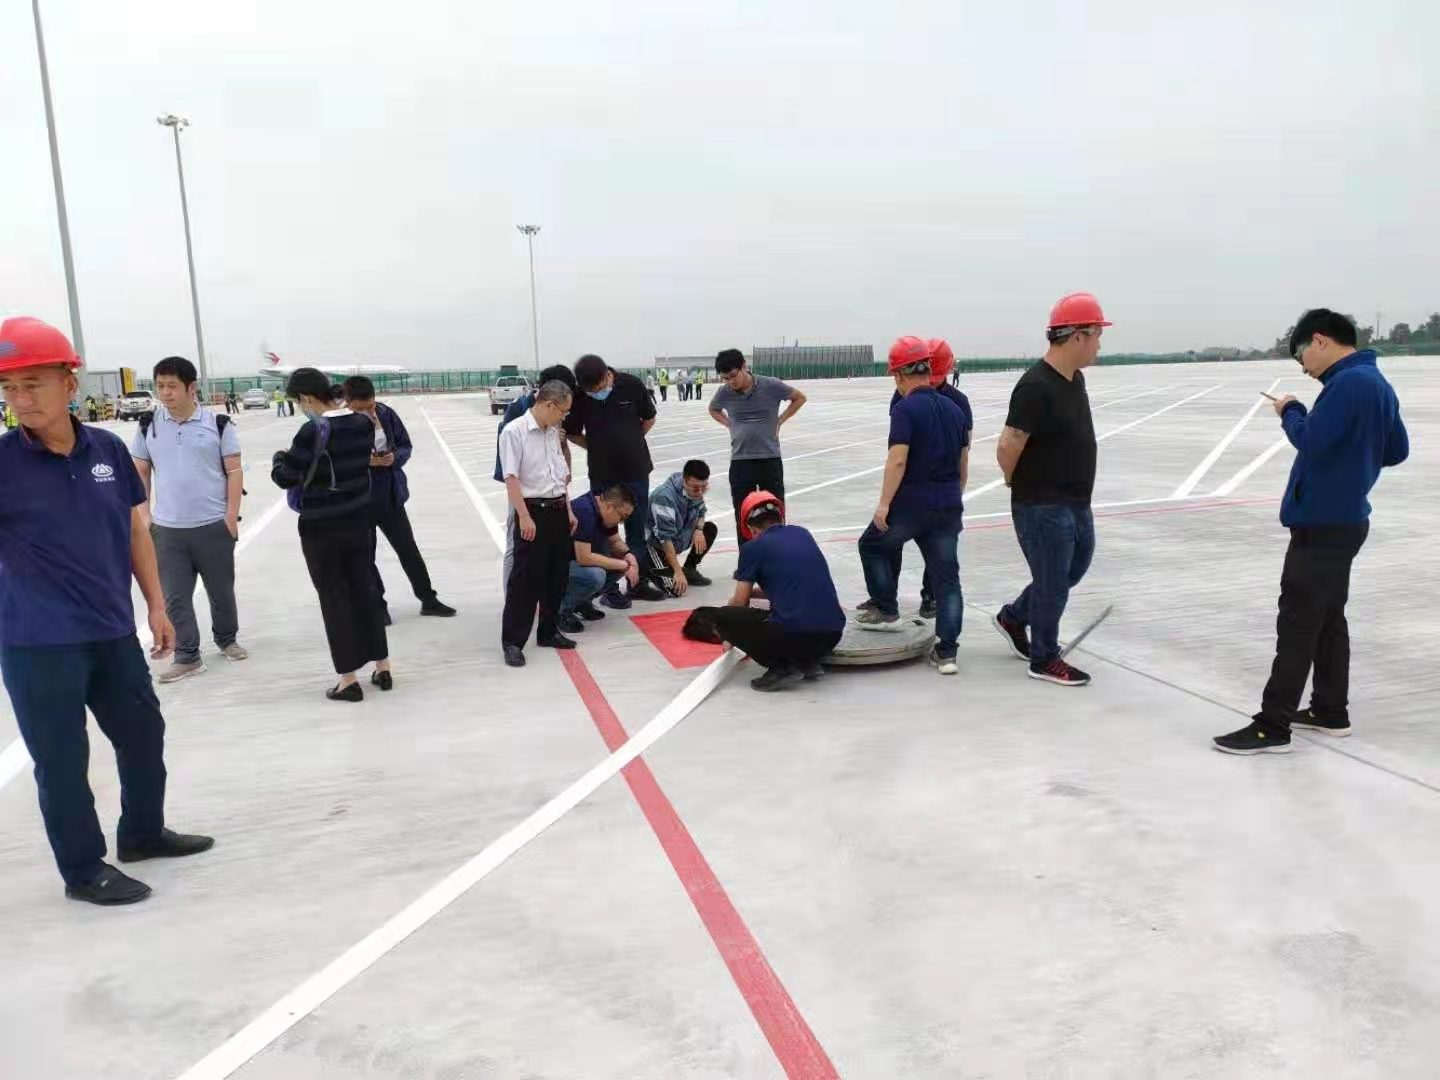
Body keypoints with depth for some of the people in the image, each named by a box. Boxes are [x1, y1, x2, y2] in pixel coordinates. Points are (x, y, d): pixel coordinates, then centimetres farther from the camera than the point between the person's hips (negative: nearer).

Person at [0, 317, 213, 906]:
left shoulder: (108, 448, -1)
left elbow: (135, 531, 9)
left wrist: (156, 606, 10)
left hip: (113, 630, 5)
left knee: (144, 731, 18)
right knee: (62, 759, 6)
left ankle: (143, 832, 41)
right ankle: (84, 870, 26)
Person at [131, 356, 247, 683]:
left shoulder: (218, 424, -4)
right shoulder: (148, 426, 3)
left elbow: (234, 471, -2)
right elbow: (140, 473, 10)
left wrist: (231, 515, -7)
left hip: (213, 525, -2)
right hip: (166, 528, 2)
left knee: (221, 589, 13)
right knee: (175, 596, 5)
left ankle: (226, 639, 34)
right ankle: (187, 657, 14)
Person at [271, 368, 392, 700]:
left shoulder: (313, 431, -18)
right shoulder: (363, 423, 0)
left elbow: (284, 478, -12)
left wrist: (280, 457, 8)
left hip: (321, 528, -5)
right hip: (358, 521, 6)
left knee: (333, 598, 5)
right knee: (365, 590, 16)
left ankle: (349, 679, 10)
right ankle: (382, 668, 22)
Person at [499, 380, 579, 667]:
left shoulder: (553, 433, 12)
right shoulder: (514, 432, -10)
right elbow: (511, 478, -14)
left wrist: (568, 511, 17)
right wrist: (524, 517, -19)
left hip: (558, 510, 7)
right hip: (533, 511, -7)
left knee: (557, 576, 12)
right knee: (525, 578, -5)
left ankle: (549, 631, 26)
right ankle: (513, 641, 3)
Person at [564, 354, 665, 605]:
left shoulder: (632, 385, -12)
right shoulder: (579, 396, -11)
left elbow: (649, 419, 4)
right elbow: (572, 433, 3)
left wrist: (629, 442, 5)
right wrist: (598, 447, -4)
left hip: (636, 469, 1)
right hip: (602, 474, -1)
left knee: (637, 529, 12)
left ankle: (638, 583, 25)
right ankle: (609, 589, 15)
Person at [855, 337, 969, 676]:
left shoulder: (905, 409, -11)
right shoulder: (954, 409, 10)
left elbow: (898, 460, -19)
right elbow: (963, 462, 16)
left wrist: (884, 503, -14)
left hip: (910, 504, -6)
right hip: (949, 506, 6)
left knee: (872, 545, 21)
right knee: (947, 577, 6)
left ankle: (886, 611, 25)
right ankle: (946, 651, 4)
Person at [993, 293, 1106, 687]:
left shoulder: (1075, 378, 6)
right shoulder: (1036, 386, -24)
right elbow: (1008, 447, -23)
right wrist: (1018, 483, -4)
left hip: (1076, 501, 9)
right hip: (1043, 507, -9)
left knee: (1076, 565, 23)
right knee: (1053, 584, 4)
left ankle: (1013, 616, 38)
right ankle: (1044, 660, 22)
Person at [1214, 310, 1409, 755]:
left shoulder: (1349, 382, -18)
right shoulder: (1377, 383, 13)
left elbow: (1310, 441, -22)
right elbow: (1397, 450, 20)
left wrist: (1290, 411, -5)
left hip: (1322, 525, -10)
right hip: (1343, 520, 10)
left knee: (1297, 624, -7)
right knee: (1328, 617, 17)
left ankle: (1272, 726, -3)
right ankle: (1330, 711, 27)